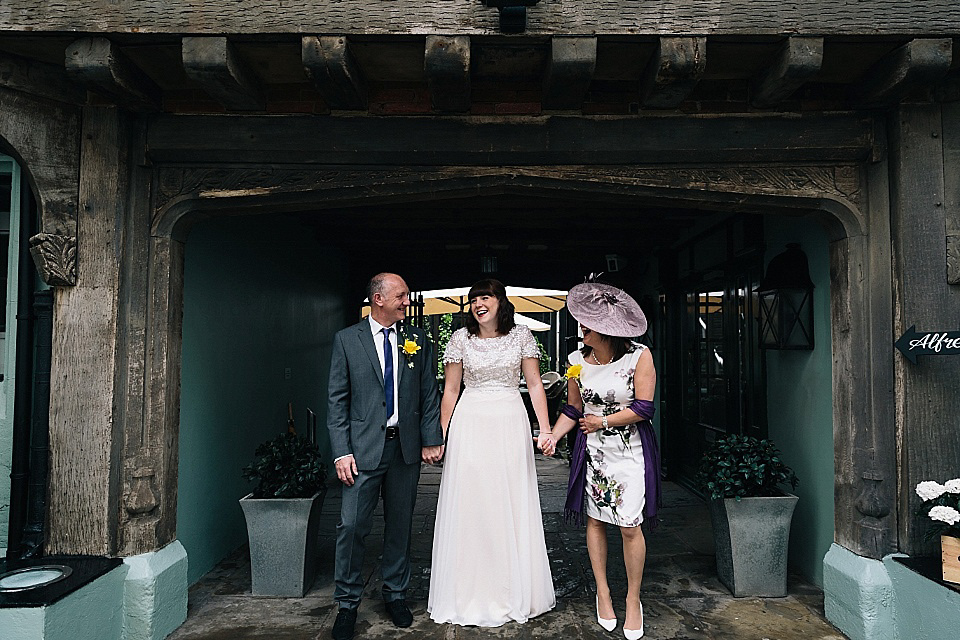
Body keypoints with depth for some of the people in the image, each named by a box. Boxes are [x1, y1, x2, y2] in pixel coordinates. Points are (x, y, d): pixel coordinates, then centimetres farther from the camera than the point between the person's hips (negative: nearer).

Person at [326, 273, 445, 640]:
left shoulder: (416, 341, 6)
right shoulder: (347, 339, -1)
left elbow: (428, 394, 7)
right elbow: (337, 400, -3)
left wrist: (431, 440, 0)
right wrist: (341, 452, -9)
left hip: (406, 447, 3)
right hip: (364, 448, -2)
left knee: (400, 525, 13)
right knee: (352, 527, -2)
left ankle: (396, 595, 30)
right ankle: (347, 604, 16)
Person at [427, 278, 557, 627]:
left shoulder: (521, 336, 2)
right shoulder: (460, 339, 2)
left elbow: (535, 385, 3)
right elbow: (450, 391, 5)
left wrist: (546, 430, -5)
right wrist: (442, 437, 1)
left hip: (511, 426, 1)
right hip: (470, 427, 0)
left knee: (512, 508, 7)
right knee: (469, 506, 3)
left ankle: (514, 593, 25)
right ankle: (470, 594, 20)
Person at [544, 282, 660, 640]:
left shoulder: (639, 357, -13)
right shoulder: (577, 361, -3)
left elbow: (644, 408, -12)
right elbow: (573, 410, 6)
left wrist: (603, 421, -9)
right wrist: (550, 437, -7)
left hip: (630, 450, -3)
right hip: (592, 450, 3)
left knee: (629, 526, -2)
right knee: (595, 520, 9)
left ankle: (633, 599, 19)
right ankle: (602, 592, 27)